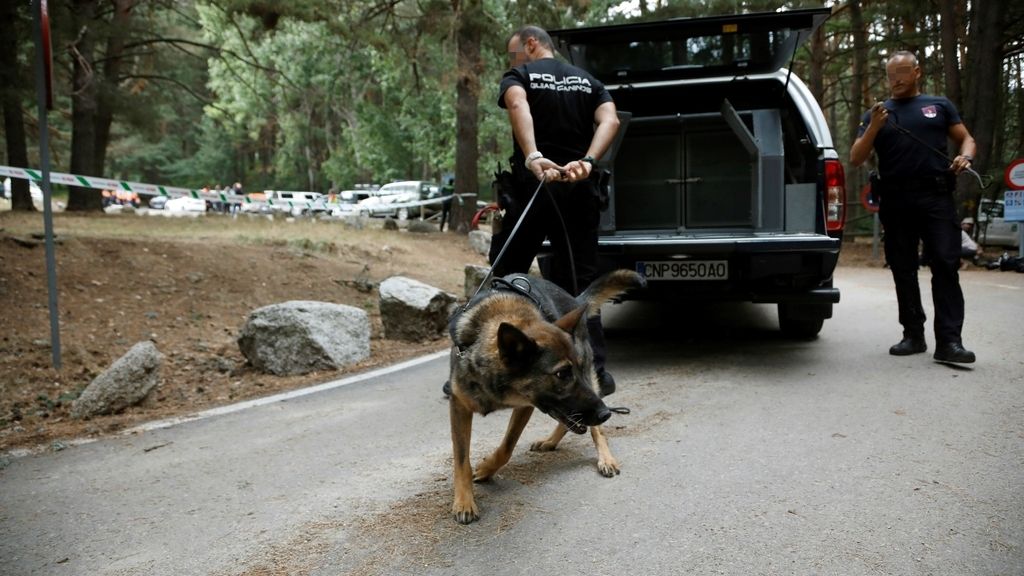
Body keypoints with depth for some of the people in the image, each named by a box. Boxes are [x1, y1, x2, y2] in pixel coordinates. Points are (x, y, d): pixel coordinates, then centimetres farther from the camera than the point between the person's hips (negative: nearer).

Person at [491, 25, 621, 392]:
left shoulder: (519, 76, 6)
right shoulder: (588, 81, 19)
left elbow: (518, 106, -18)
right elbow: (610, 120, -2)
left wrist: (533, 157, -35)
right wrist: (586, 163, -18)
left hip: (530, 186, -3)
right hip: (580, 191, 3)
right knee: (579, 283, 9)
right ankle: (595, 372, 5)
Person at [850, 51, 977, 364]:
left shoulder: (939, 106, 15)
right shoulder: (877, 113, 15)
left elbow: (966, 139, 17)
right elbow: (856, 159, 8)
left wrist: (965, 157, -6)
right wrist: (873, 127, -8)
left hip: (936, 198, -1)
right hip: (895, 202, 2)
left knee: (945, 266, -10)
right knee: (903, 271, 5)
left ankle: (949, 340, -12)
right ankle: (913, 335, 13)